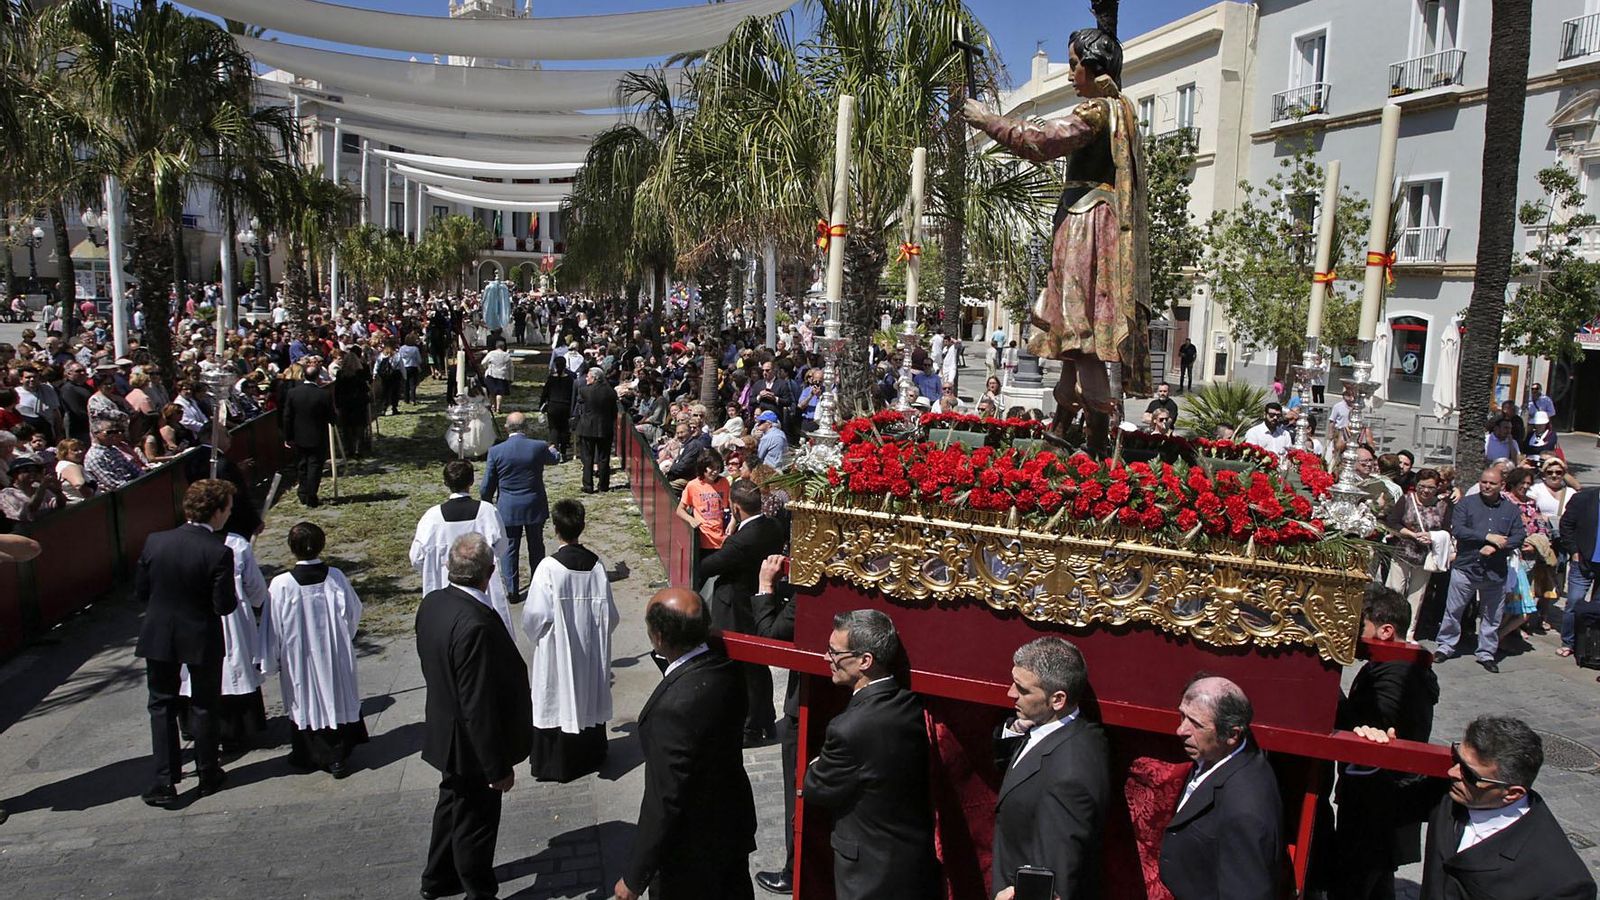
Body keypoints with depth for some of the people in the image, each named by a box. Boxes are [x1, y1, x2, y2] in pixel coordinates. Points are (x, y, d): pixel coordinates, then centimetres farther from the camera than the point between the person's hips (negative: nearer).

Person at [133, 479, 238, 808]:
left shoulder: (154, 542, -8)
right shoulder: (219, 552, -21)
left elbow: (140, 591, 0)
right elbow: (224, 605, -19)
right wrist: (236, 597, 3)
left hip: (158, 636, 3)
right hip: (202, 639, -3)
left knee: (162, 706, 14)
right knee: (203, 707, 14)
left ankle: (165, 783, 12)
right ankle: (208, 775, 27)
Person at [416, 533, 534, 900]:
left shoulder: (432, 603, -7)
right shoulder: (475, 625, -34)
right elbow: (479, 706, -30)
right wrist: (498, 766, -20)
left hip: (444, 730, 9)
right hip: (473, 744, -9)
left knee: (453, 804, 29)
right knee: (476, 821, 13)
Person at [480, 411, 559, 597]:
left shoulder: (496, 451, -13)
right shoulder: (539, 447, -12)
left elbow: (487, 486, -6)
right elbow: (552, 459, 14)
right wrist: (553, 451, 38)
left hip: (508, 509, -1)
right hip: (535, 507, 1)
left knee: (509, 549, 11)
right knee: (536, 547, 17)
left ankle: (512, 589, 15)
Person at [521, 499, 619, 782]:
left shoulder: (549, 567, -20)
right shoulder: (596, 565, -9)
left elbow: (536, 614, -17)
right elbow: (609, 613, -5)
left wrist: (535, 634, 4)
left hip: (558, 649, -4)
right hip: (591, 651, 4)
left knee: (557, 700, 9)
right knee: (589, 696, 19)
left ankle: (554, 763, 19)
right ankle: (590, 755, 32)